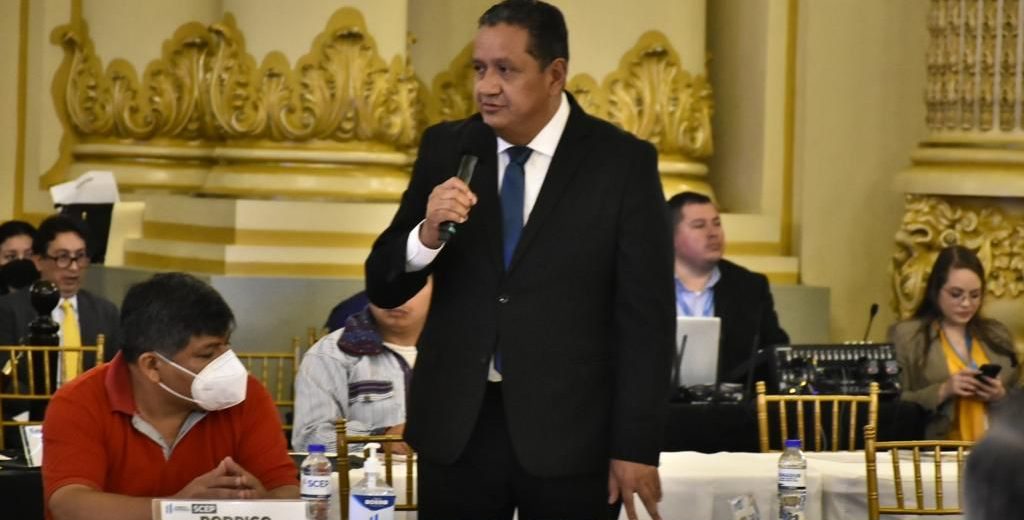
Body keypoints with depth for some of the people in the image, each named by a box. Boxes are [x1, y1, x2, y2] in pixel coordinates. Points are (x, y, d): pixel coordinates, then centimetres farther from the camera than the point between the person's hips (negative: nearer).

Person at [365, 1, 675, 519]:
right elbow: (383, 288, 6)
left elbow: (646, 316, -5)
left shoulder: (622, 162, -4)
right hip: (456, 427, 3)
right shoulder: (445, 148, 5)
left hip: (569, 432, -2)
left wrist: (636, 447, -9)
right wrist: (427, 233, -15)